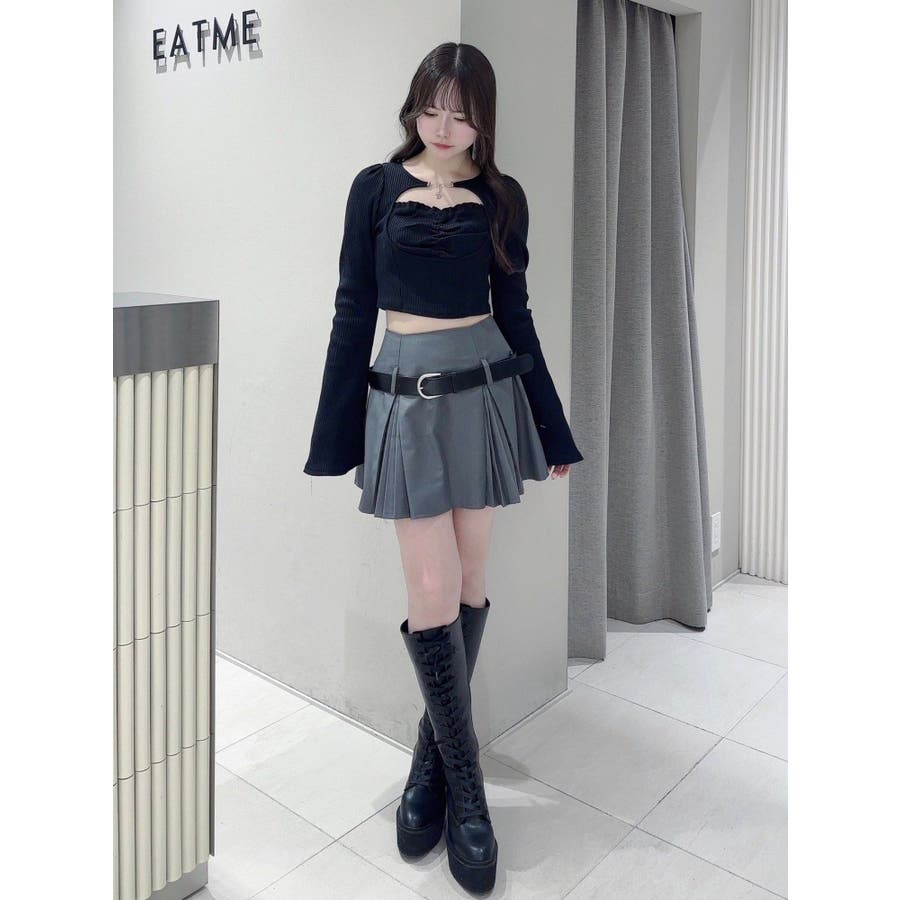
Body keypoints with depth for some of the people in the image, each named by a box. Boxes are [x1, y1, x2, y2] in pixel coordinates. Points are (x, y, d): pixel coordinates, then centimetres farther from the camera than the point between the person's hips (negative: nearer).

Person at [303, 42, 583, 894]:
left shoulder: (502, 196, 5)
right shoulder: (375, 187, 2)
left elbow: (515, 314, 9)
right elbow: (353, 311, 3)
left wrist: (551, 433, 9)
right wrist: (336, 435, 2)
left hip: (486, 394, 2)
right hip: (406, 398, -2)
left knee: (468, 581, 7)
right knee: (433, 593, -5)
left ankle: (432, 760, 24)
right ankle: (465, 790, 9)